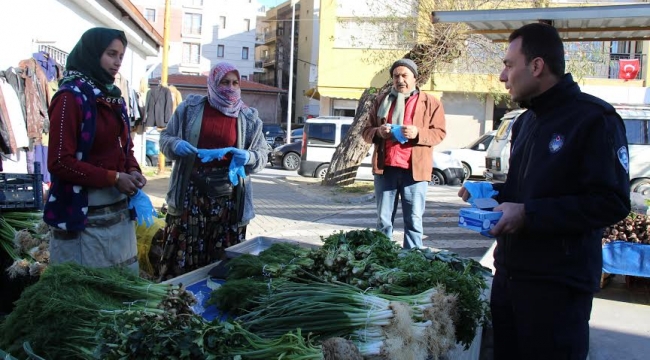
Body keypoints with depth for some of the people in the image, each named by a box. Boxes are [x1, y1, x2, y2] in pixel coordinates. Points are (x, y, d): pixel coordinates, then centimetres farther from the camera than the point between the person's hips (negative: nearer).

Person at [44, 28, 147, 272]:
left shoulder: (113, 97, 12)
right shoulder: (71, 97, -12)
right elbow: (60, 162, -17)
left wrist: (133, 172, -1)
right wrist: (114, 178, -17)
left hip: (120, 209, 8)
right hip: (83, 213, -8)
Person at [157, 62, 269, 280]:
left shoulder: (249, 118, 7)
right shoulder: (190, 107, 5)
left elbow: (263, 154, 10)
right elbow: (165, 137, 11)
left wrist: (248, 157, -12)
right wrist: (176, 145, -12)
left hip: (228, 195, 1)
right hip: (191, 192, 0)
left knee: (224, 258, 4)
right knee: (181, 255, 1)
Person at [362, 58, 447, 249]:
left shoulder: (430, 102, 8)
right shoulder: (381, 101, 15)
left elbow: (439, 133, 3)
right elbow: (366, 131, 15)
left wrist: (418, 133, -16)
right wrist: (378, 132, -8)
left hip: (414, 169, -2)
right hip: (385, 168, 3)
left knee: (414, 220, 1)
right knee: (383, 219, 7)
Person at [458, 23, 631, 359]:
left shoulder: (594, 119, -13)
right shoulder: (526, 121, 16)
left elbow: (612, 203, -19)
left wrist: (528, 214, -22)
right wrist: (494, 192, 8)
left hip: (559, 284, -8)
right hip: (509, 271, 8)